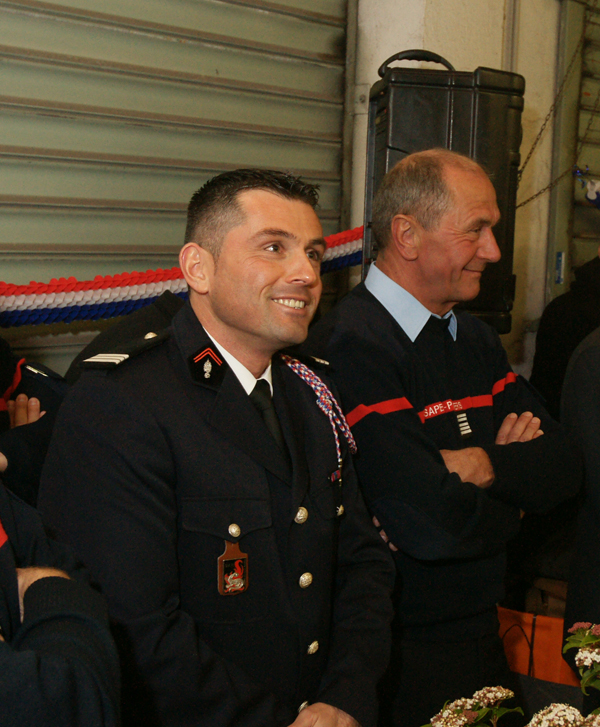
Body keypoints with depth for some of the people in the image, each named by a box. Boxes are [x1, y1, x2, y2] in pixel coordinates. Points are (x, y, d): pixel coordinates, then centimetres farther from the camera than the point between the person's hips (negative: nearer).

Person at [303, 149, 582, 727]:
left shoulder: (476, 341, 8)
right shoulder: (348, 348, -22)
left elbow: (563, 469, 2)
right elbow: (432, 525, -29)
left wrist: (487, 465, -18)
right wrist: (508, 502, -8)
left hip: (482, 635, 8)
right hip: (401, 660, -8)